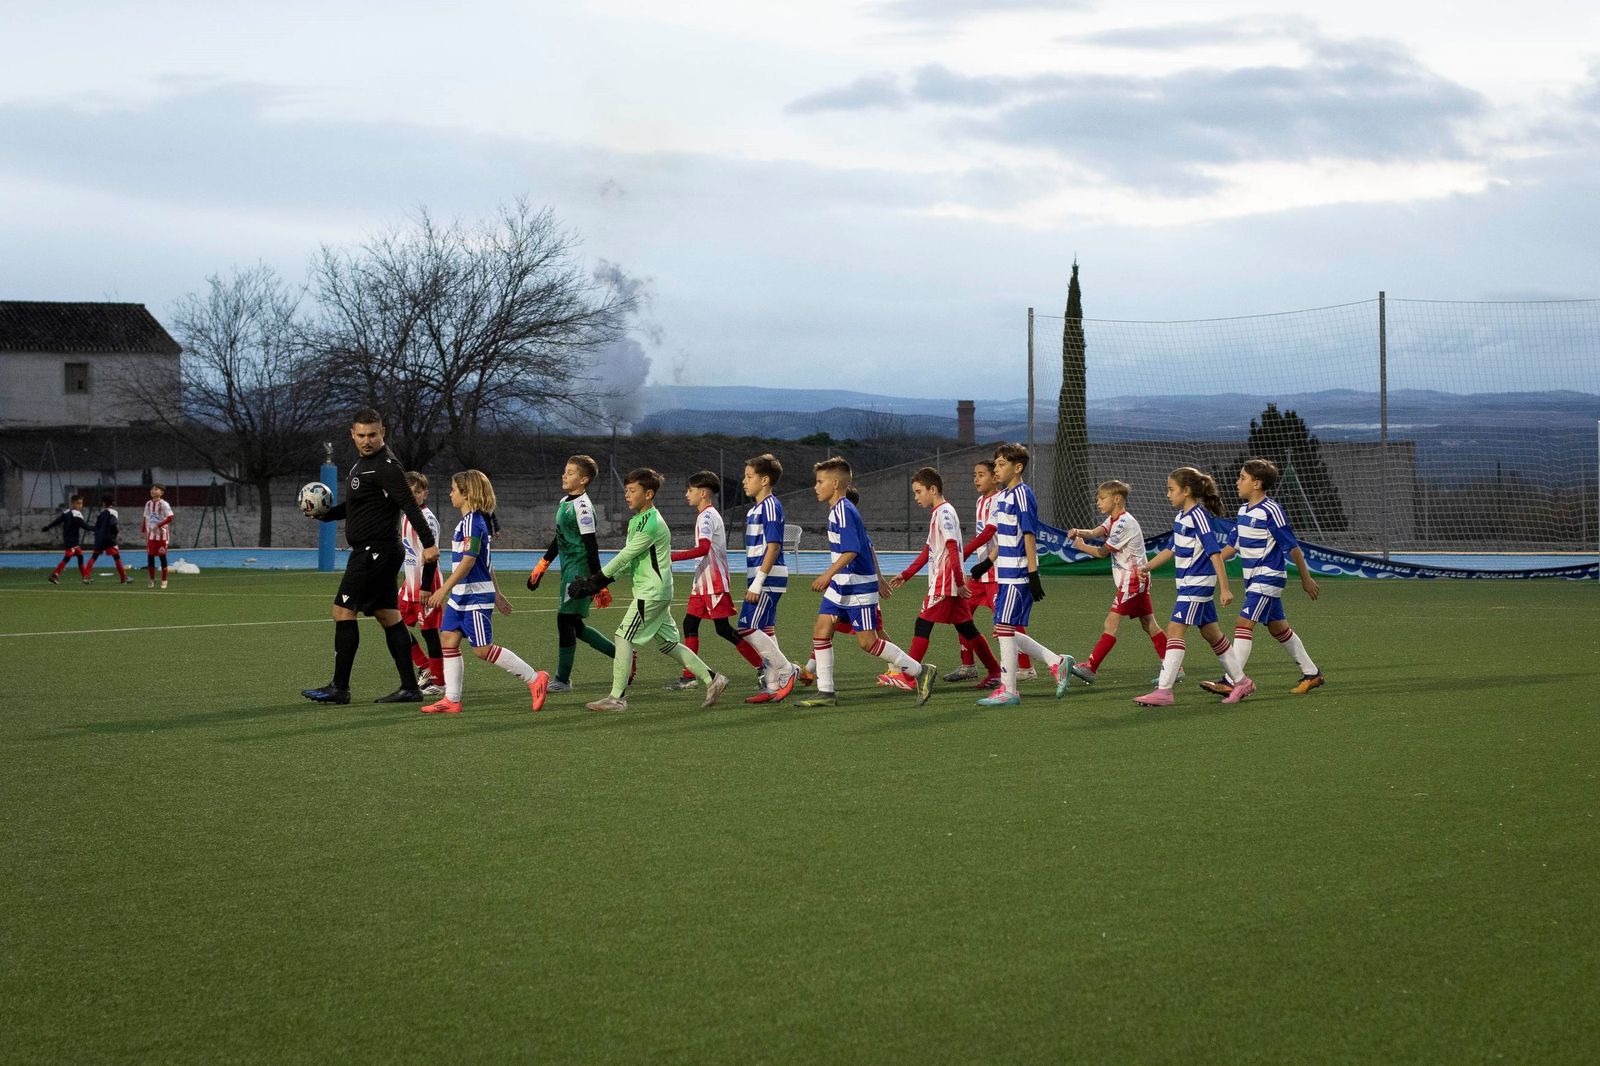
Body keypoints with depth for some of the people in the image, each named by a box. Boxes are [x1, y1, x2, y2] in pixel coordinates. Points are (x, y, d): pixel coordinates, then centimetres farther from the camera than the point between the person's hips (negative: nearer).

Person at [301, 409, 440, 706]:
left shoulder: (386, 466, -15)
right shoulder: (361, 462, 16)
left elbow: (409, 504, -22)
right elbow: (352, 506, 27)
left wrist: (428, 543, -29)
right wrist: (324, 513, 10)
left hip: (374, 552, -10)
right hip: (370, 552, 10)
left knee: (343, 611, -7)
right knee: (388, 616, 9)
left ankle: (339, 688, -4)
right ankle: (409, 687, 9)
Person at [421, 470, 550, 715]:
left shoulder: (472, 522, -16)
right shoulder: (478, 521, 15)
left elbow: (469, 559, -23)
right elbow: (487, 561, 21)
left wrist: (444, 589, -25)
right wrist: (495, 593, 25)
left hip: (475, 596, -10)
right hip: (461, 595, 10)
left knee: (482, 648, -8)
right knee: (448, 639, 5)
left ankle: (534, 679, -1)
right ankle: (452, 700, 5)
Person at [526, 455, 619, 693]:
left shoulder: (582, 506, -15)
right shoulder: (564, 502, 14)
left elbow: (591, 545, -18)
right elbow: (558, 539, 25)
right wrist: (540, 567, 26)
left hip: (579, 571, -10)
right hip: (569, 571, 10)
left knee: (565, 621, -7)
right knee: (575, 625, 11)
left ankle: (562, 680, 0)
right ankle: (621, 655, 21)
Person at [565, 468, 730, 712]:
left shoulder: (651, 524, -17)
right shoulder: (636, 521, 14)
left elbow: (625, 556, -18)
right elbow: (627, 559, 14)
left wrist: (597, 579, -13)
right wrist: (597, 583, 3)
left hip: (652, 592, -10)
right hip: (655, 592, 10)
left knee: (623, 638, -10)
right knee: (667, 644, 14)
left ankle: (617, 698, -8)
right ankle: (712, 680, 19)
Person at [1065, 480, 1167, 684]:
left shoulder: (1124, 523, -16)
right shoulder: (1113, 520, 14)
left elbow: (1102, 552, -12)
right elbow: (1095, 532, -2)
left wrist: (1080, 546, 2)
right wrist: (1079, 532, -22)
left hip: (1132, 578, -10)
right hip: (1138, 580, 10)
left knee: (1111, 624, -12)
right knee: (1149, 624, 11)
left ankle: (1090, 668, -15)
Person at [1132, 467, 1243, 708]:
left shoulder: (1198, 516, -16)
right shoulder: (1181, 517, 12)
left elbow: (1214, 552, -19)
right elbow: (1172, 549, 25)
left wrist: (1224, 588, -22)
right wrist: (1146, 568, 23)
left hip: (1198, 584, -10)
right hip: (1188, 584, 10)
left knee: (1175, 629, -14)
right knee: (1211, 632, 15)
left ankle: (1164, 691, -17)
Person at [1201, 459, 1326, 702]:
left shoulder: (1271, 511, -16)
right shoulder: (1243, 510, 10)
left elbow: (1292, 547, -11)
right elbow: (1234, 545, 17)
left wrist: (1306, 578, -7)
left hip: (1269, 577, -9)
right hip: (1253, 579, 9)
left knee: (1244, 623, -17)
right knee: (1278, 627, 15)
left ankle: (1232, 682, -21)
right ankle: (1311, 674, 26)